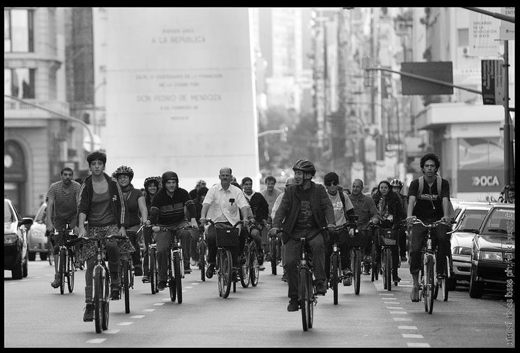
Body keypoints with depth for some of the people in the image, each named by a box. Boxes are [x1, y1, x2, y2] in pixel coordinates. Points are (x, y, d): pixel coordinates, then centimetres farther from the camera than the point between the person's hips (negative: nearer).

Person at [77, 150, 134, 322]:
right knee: (91, 265, -7)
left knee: (112, 245, -35)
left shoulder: (113, 184, 5)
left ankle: (115, 279, -11)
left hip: (111, 225, -1)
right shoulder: (85, 186, 3)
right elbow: (82, 208, -7)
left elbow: (121, 206, 8)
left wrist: (122, 227, -2)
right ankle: (89, 304, -3)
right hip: (93, 228, 1)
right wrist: (81, 227, -22)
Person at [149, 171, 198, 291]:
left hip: (180, 223, 0)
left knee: (186, 233, -34)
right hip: (164, 226, 0)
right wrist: (154, 225, -36)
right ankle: (162, 280, -4)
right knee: (161, 250, -16)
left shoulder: (182, 193, -5)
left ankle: (186, 263, -26)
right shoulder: (159, 197, -9)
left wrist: (193, 219, -32)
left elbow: (190, 205, -14)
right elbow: (153, 212, -17)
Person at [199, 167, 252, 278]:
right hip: (216, 222, 0)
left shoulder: (237, 191, 6)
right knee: (211, 238, -28)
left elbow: (243, 206, -5)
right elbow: (206, 204, -8)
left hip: (232, 223, 0)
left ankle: (235, 267, -5)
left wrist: (245, 218, -25)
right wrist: (203, 217, -26)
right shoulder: (213, 190, 5)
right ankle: (211, 263, -6)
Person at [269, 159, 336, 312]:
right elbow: (282, 209, -3)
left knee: (318, 244, -34)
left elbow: (327, 206, -4)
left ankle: (320, 282, -27)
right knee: (290, 262, -11)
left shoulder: (319, 190, 5)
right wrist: (275, 226, -20)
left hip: (314, 230, -1)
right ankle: (294, 298, 4)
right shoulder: (290, 191, 6)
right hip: (294, 232, 1)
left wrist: (330, 222, -24)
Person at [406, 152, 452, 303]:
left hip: (437, 220, 0)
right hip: (420, 220, 0)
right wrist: (409, 216, -36)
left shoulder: (443, 183, 1)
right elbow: (411, 200, -17)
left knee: (443, 238, -32)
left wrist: (446, 216, -36)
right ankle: (415, 285, -7)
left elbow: (445, 200, -16)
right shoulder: (416, 183, 0)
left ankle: (440, 272, -19)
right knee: (415, 249, -18)